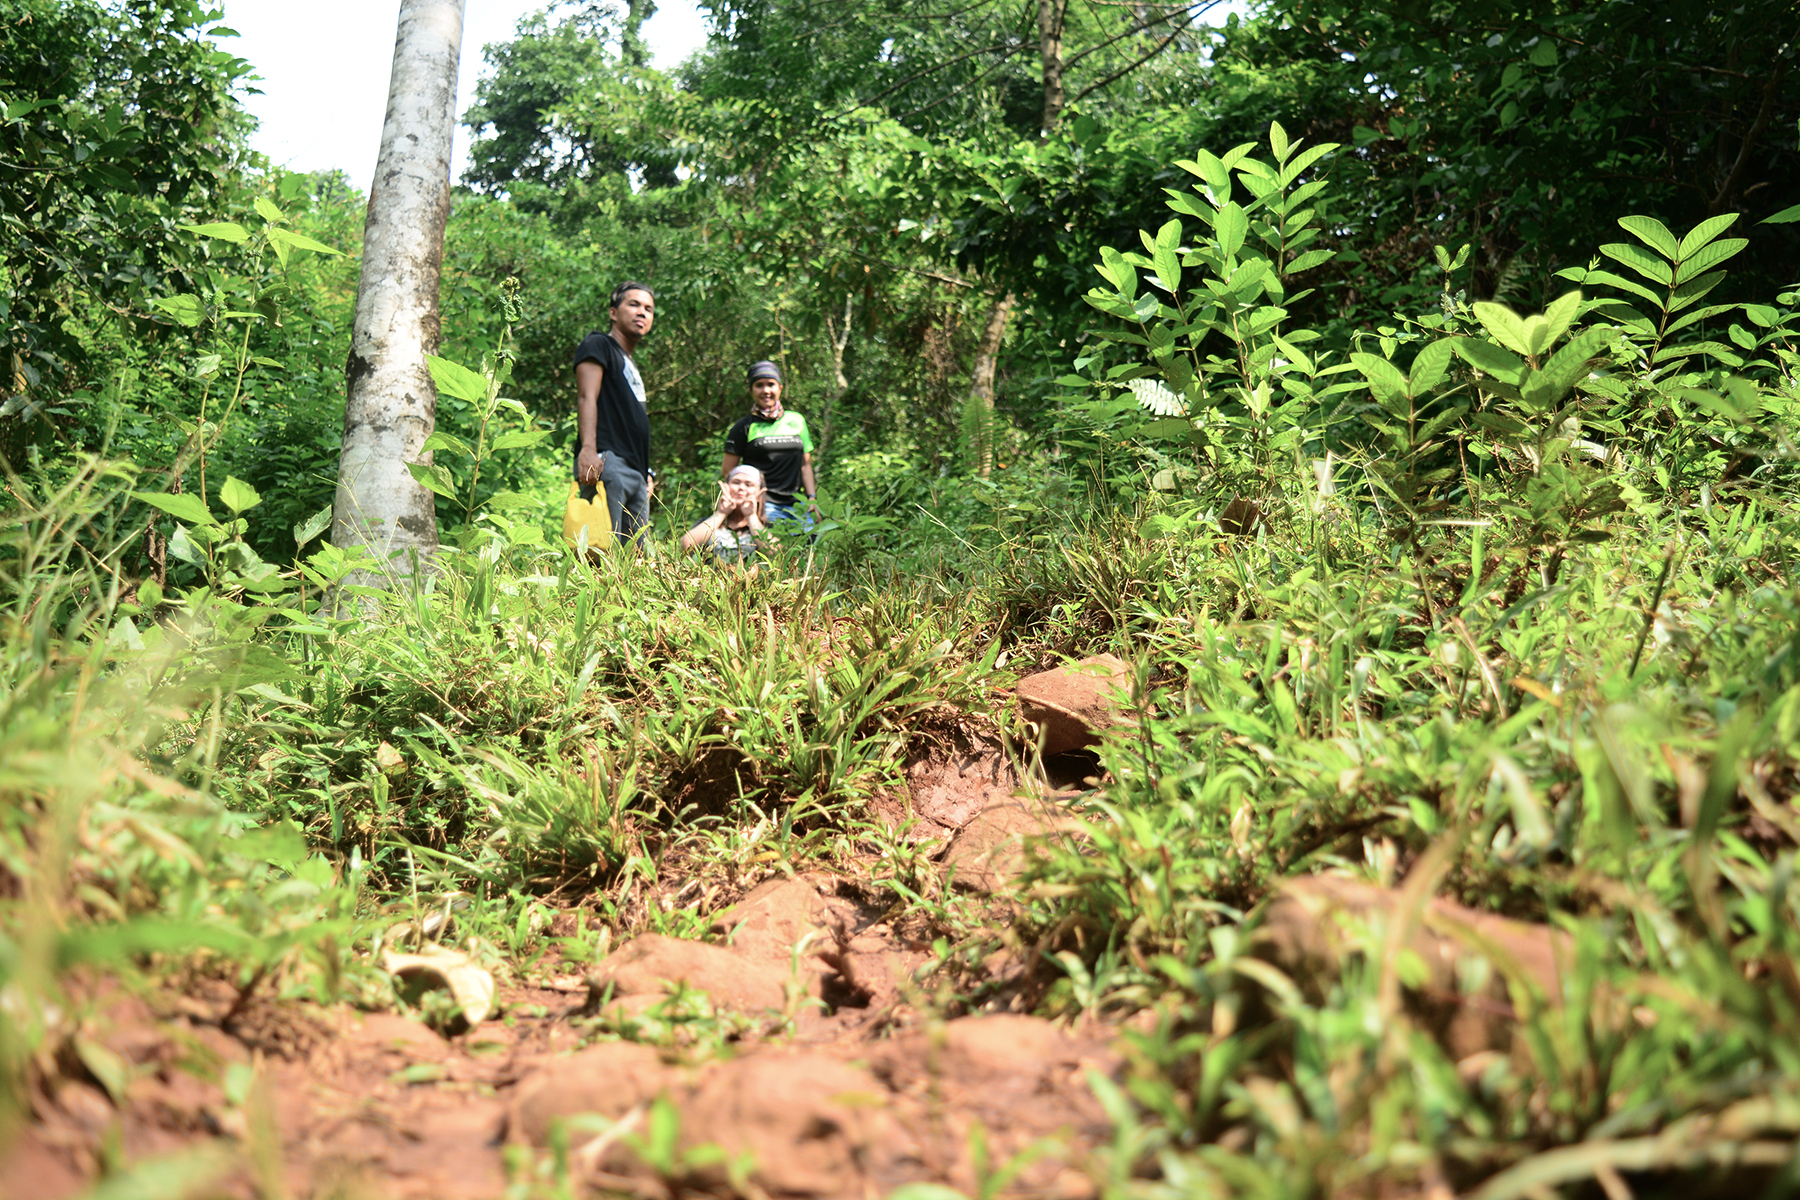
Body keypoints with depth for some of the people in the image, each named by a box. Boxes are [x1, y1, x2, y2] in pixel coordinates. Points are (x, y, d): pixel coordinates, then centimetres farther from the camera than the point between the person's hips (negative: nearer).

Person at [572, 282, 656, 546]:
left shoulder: (631, 365, 31)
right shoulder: (598, 344, 5)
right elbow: (587, 398, -10)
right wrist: (588, 449, -25)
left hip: (636, 471, 9)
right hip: (607, 462, -9)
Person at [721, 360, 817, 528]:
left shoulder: (797, 421, 16)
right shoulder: (745, 427, 4)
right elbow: (727, 471, 2)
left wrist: (812, 498, 7)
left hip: (796, 504, 4)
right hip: (763, 506, -4)